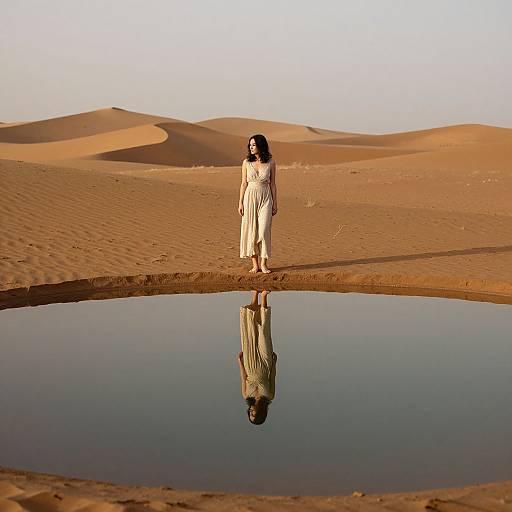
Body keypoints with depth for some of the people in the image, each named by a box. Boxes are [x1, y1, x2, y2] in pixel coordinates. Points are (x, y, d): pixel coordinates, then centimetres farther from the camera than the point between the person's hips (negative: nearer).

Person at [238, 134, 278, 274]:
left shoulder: (270, 162, 1)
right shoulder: (246, 162, 3)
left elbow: (272, 184, 6)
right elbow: (244, 183, 5)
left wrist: (275, 203, 4)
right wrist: (240, 202, -1)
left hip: (265, 198, -1)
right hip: (250, 197, 1)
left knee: (264, 230, -9)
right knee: (251, 230, 1)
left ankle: (263, 263, -1)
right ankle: (255, 264, 9)